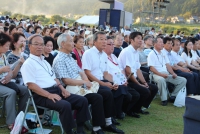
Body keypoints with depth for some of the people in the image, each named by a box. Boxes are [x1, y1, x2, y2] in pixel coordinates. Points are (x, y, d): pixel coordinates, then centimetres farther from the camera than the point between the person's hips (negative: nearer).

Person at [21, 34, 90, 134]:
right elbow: (31, 85, -15)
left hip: (56, 91, 9)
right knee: (65, 105, -34)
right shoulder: (28, 64, -5)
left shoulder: (45, 62, 22)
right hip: (42, 95, -9)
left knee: (82, 100, -4)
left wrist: (62, 89, 6)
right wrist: (49, 95, -22)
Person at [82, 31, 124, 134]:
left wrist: (112, 83, -4)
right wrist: (103, 84, -19)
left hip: (102, 82, 7)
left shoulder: (104, 55, 14)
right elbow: (87, 73, -15)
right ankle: (108, 124, -15)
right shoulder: (88, 53, -8)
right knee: (108, 93, -29)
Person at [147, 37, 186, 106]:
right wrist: (161, 74, -22)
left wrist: (173, 73, -1)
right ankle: (164, 99, -26)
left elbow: (167, 65, 17)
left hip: (167, 74, 7)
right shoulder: (151, 54, 0)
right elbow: (152, 68, -10)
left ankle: (173, 96, 2)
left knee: (183, 80, -5)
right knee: (161, 80, -42)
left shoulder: (163, 54, 23)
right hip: (157, 74, -7)